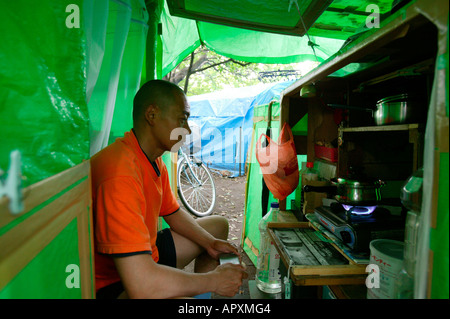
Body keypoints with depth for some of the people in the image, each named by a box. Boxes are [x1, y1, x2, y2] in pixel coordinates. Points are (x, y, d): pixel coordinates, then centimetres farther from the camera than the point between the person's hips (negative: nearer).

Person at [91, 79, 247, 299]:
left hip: (144, 254, 10)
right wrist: (214, 281, -20)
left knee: (218, 225, 17)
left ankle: (199, 292, 20)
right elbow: (140, 284, -34)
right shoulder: (119, 175, -30)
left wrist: (210, 243, -1)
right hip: (114, 283, -9)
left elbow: (174, 213, 15)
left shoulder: (154, 161, 1)